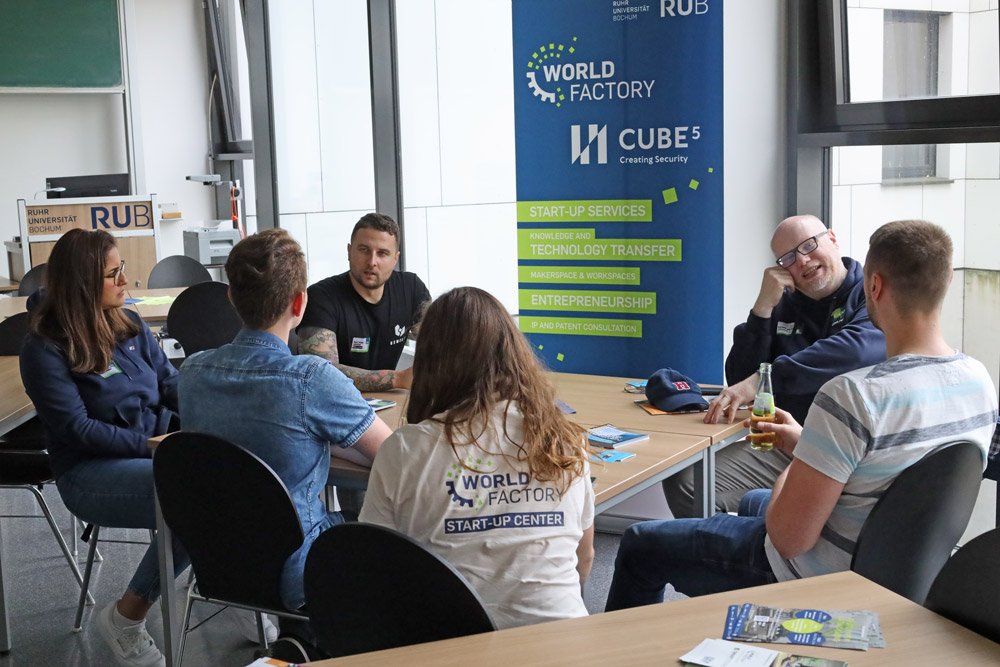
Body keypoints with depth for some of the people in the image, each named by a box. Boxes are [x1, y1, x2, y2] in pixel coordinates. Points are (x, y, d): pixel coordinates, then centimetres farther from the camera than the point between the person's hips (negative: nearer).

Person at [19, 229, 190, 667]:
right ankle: (125, 619, -10)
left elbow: (170, 383, 10)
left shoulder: (130, 325, 10)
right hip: (91, 471, -6)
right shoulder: (45, 349, -8)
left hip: (160, 442, 6)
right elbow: (77, 429, -14)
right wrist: (151, 444, -21)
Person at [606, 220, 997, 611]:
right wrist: (806, 447, 8)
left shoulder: (853, 395, -34)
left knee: (640, 546, 10)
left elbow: (790, 538, -29)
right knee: (753, 502, 37)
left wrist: (792, 468, -8)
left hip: (820, 578, -8)